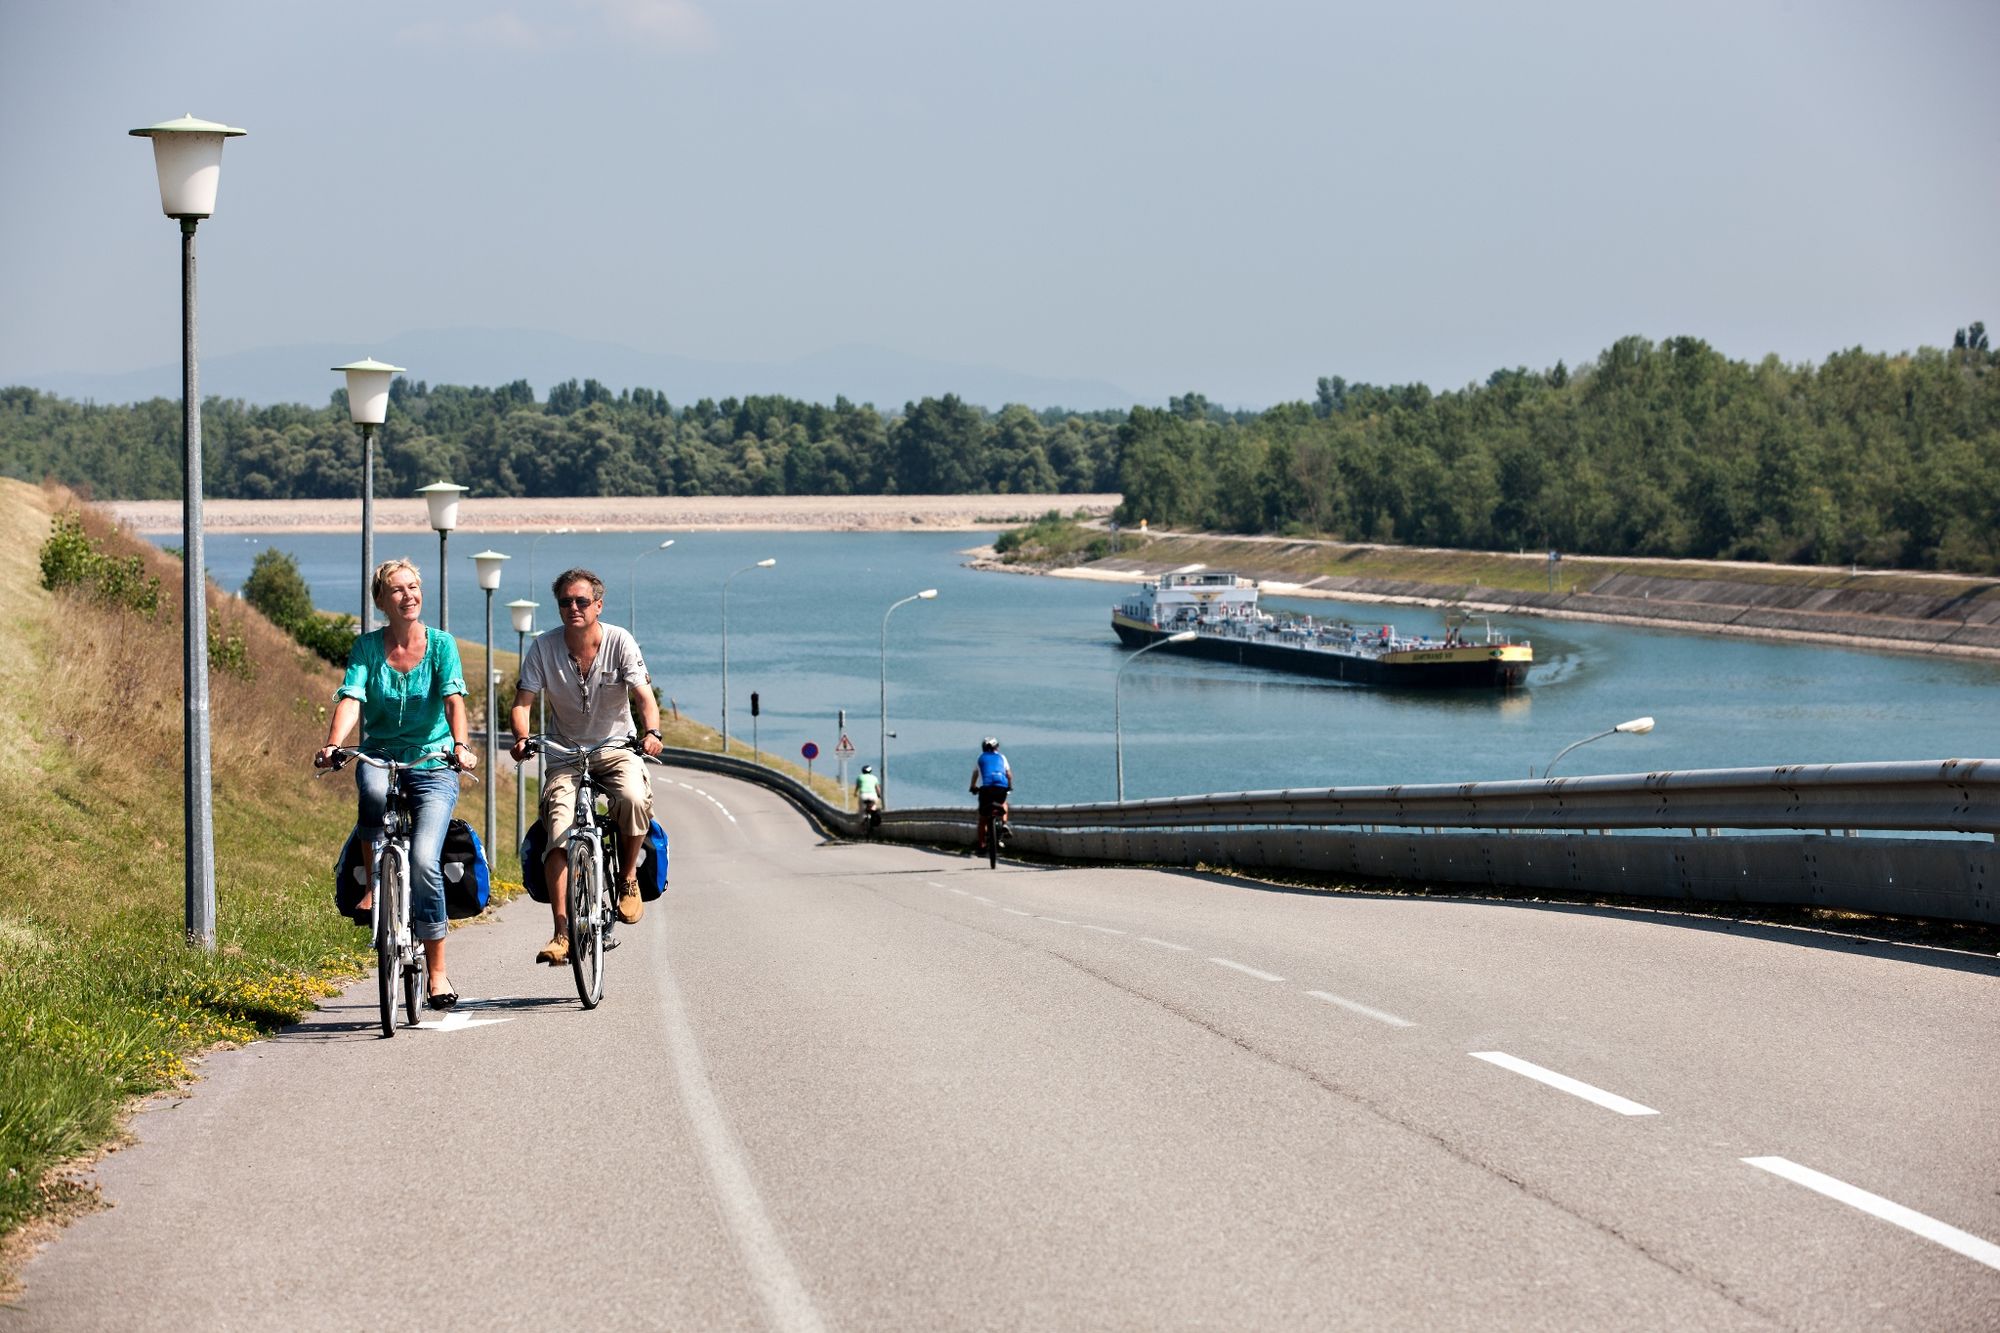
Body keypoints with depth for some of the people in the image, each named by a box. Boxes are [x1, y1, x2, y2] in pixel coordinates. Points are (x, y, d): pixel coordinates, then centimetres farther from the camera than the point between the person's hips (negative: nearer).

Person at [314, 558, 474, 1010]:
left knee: (424, 860, -18)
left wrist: (460, 744, -34)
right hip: (381, 756, 1)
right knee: (373, 790, -38)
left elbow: (453, 698, -15)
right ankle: (374, 882, -18)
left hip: (433, 764, -1)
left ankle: (437, 971, -7)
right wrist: (332, 744, -31)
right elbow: (350, 698, -12)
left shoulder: (441, 644, -1)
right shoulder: (367, 647, 1)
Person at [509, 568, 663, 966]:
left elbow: (644, 696, -16)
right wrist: (522, 738, -29)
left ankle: (628, 878, -6)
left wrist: (652, 731, -37)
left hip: (617, 750, -1)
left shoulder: (620, 641, -8)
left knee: (634, 799, -32)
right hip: (566, 755, 1)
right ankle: (562, 932, -19)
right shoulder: (543, 647, -5)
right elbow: (523, 701, -8)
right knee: (558, 834, -20)